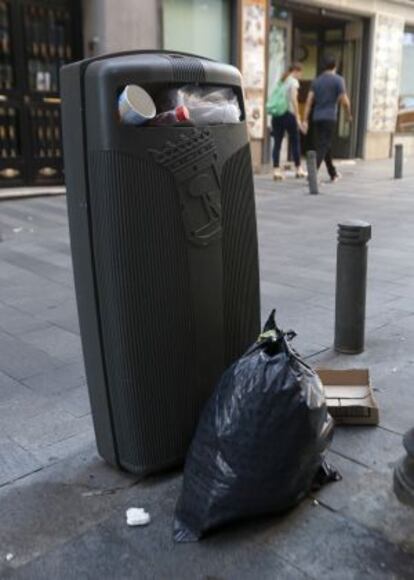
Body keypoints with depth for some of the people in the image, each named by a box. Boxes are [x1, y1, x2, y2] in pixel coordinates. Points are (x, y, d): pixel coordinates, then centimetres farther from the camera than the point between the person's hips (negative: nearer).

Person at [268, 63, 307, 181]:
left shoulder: (281, 81, 18)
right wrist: (297, 117, -13)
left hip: (276, 115, 6)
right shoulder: (294, 82, -2)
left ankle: (276, 170, -3)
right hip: (288, 114, -6)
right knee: (295, 141, 7)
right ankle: (298, 169, 13)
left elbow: (273, 99, 13)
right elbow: (293, 99, -13)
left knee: (277, 142, 3)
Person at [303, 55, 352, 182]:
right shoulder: (338, 80, -3)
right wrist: (349, 115, 8)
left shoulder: (316, 80, 11)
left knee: (325, 146, 16)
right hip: (330, 118, -5)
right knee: (323, 147, -7)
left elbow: (309, 101, 4)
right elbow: (345, 101, -8)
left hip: (317, 118, 6)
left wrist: (305, 120, 3)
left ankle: (333, 174, 27)